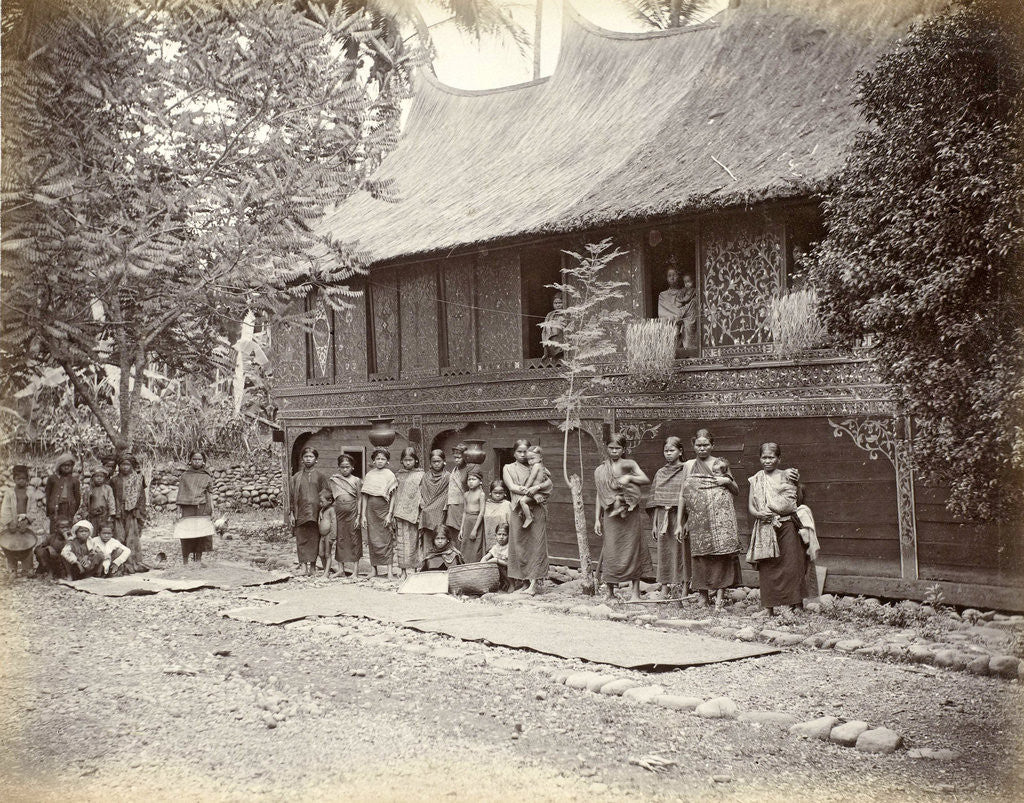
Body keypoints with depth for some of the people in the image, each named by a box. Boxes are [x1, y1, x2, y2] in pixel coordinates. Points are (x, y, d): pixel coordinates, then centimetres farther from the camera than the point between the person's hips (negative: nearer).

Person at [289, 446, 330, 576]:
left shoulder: (321, 475, 6)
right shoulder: (296, 477, 11)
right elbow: (292, 496, 11)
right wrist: (292, 513, 4)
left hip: (315, 511, -1)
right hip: (300, 512, 1)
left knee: (313, 539, -3)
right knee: (301, 539, -4)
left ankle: (310, 565, -1)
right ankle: (303, 564, -7)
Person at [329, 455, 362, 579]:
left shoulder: (356, 481, 1)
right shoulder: (333, 480, 7)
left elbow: (359, 499, 0)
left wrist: (359, 516, -7)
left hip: (352, 513, -3)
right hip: (338, 513, 3)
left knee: (354, 540, -1)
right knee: (339, 540, 5)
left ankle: (355, 570, 1)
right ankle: (341, 569, 13)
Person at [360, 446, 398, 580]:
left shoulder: (390, 475, 2)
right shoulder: (369, 475, 9)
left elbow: (393, 496, 0)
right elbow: (364, 496, 8)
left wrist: (390, 514, -8)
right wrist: (363, 515, 3)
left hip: (384, 509, -2)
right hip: (371, 510, 2)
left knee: (386, 540, -4)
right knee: (372, 540, 3)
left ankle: (389, 572, -6)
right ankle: (374, 570, 10)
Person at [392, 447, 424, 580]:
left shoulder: (420, 475, 3)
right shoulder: (398, 475, 11)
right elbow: (394, 494, 12)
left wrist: (421, 514, -5)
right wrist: (392, 514, 7)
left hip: (414, 512, -3)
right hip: (400, 512, 3)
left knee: (412, 541, -3)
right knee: (401, 541, 1)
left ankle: (412, 569, 2)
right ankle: (403, 570, 5)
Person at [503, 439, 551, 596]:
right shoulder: (508, 468, 14)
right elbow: (512, 487, -1)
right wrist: (529, 491, -12)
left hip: (536, 510, -1)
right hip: (518, 511, 1)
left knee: (536, 544, -9)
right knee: (519, 546, -3)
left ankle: (535, 582, -12)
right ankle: (527, 582, 2)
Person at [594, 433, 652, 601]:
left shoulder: (629, 464, 1)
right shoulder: (600, 471, 7)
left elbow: (646, 480, -10)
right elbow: (599, 496, 10)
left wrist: (629, 477, -23)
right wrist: (597, 519, 6)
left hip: (630, 513, -1)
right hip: (611, 515, 1)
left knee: (632, 550, 1)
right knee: (611, 551, -3)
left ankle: (635, 591, 8)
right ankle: (610, 592, 6)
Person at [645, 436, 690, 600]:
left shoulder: (685, 471, -2)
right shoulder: (660, 473, 12)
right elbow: (655, 501, 13)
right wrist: (654, 524, 9)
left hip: (679, 516, -4)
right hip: (662, 518, 4)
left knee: (681, 551, -1)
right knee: (664, 552, 5)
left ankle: (684, 590, 4)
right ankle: (664, 590, 10)